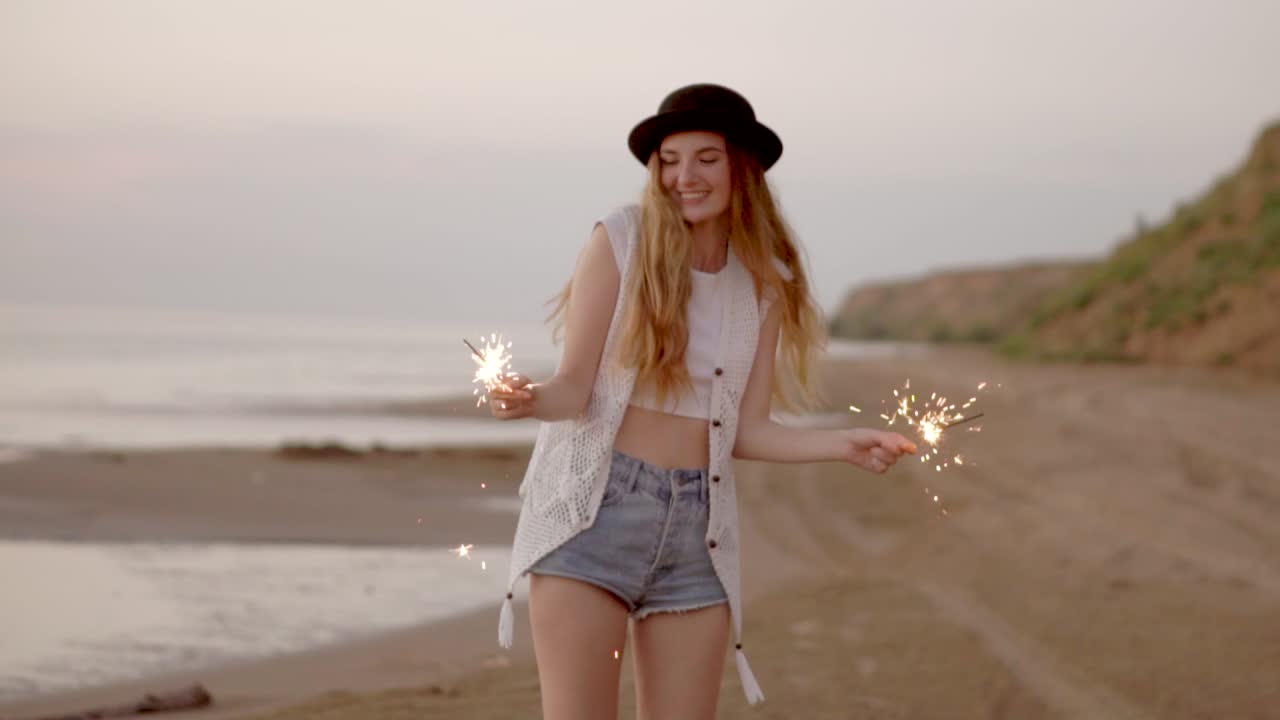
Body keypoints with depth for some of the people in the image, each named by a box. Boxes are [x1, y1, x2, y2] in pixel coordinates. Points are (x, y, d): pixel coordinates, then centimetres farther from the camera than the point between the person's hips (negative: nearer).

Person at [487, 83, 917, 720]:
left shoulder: (765, 282, 8)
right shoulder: (620, 240, -3)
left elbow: (747, 431, 8)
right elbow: (574, 390, -5)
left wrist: (846, 445, -5)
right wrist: (530, 400, -26)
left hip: (698, 523, 4)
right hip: (592, 506, -4)